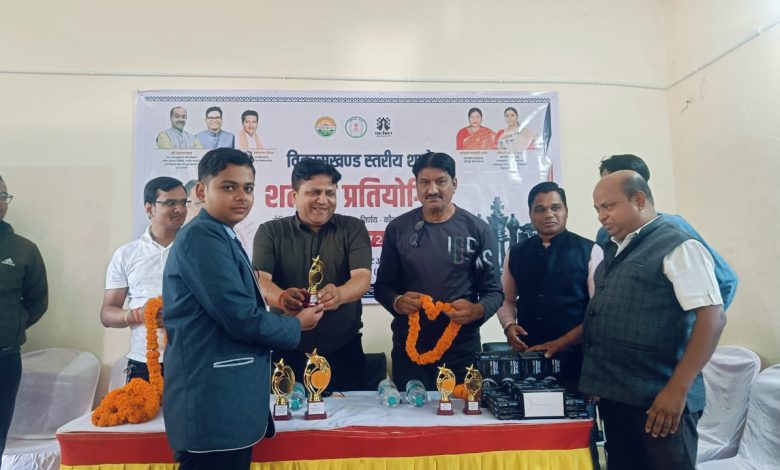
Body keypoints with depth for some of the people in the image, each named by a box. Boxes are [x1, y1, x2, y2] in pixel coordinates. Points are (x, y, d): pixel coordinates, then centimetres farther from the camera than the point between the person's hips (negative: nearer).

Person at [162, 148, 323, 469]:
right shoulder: (203, 236, -15)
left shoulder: (219, 237, 16)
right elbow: (240, 318, -20)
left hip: (225, 401, 10)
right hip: (214, 404, -10)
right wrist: (296, 326, -4)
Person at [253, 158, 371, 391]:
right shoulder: (270, 232, 3)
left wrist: (338, 295, -33)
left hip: (344, 350, 1)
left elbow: (362, 278, -11)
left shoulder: (353, 228, 2)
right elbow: (259, 280, -10)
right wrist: (282, 298, -33)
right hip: (288, 350, 0)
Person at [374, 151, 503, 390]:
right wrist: (397, 303, -15)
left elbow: (493, 290, 1)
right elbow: (382, 285, 6)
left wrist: (478, 311, -20)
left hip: (463, 350, 0)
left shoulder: (477, 230, -1)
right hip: (409, 349, 1)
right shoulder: (398, 228, 1)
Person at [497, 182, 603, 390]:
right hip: (527, 356, 3)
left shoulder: (589, 251, -3)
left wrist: (561, 343, -12)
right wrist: (509, 325, -4)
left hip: (574, 357, -2)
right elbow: (507, 299, 15)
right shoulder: (515, 254, 8)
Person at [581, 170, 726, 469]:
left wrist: (677, 390, -19)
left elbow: (712, 319, -16)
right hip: (613, 395, 7)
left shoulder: (677, 247, -9)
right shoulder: (614, 252, 14)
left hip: (658, 399, -7)